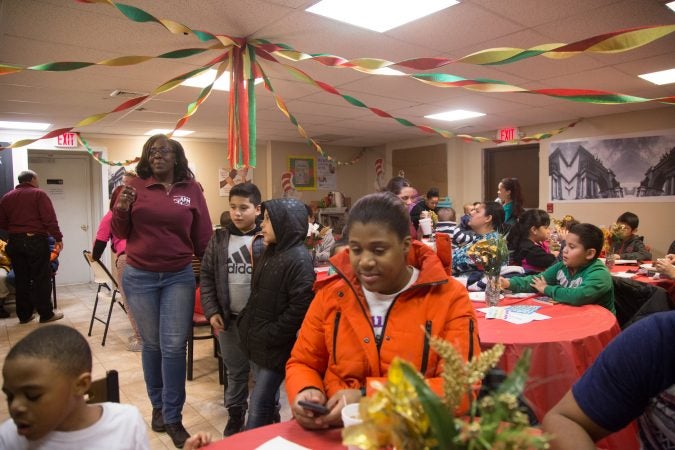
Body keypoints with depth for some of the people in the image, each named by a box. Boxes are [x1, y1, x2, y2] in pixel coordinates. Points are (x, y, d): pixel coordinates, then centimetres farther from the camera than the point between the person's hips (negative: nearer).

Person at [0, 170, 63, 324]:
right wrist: (58, 238, -9)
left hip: (15, 242, 6)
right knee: (41, 278, 0)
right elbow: (49, 219, -14)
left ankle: (24, 314, 16)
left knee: (21, 279, 11)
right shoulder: (38, 194, -6)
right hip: (36, 240, -5)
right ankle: (46, 314, 4)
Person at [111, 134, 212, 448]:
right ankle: (157, 405, 34)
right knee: (151, 344, 13)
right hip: (139, 277, 1)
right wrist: (122, 208, -15)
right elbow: (119, 233, 4)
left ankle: (173, 418, 17)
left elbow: (203, 236, 3)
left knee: (174, 346, 3)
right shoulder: (136, 187, -1)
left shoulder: (191, 189, -1)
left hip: (179, 277, 0)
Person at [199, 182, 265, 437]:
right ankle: (235, 415, 36)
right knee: (235, 372, 19)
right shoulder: (219, 239, 2)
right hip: (228, 319, 3)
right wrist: (212, 311, -3)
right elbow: (206, 276, 5)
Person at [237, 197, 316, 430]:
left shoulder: (298, 259, -19)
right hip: (258, 341, 9)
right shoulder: (270, 252, 9)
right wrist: (245, 322, 9)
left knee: (259, 403, -1)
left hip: (277, 346, -8)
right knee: (267, 398, 22)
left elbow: (300, 308, -23)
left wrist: (269, 337, -19)